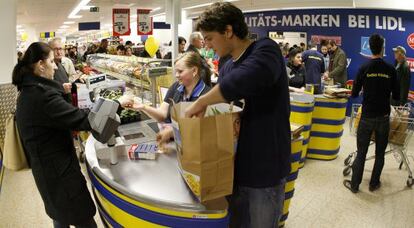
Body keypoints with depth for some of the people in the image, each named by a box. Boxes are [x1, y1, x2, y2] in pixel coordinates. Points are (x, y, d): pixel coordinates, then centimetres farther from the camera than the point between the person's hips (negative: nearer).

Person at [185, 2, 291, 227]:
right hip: (236, 164, 7)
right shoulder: (226, 69, 8)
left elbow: (250, 78, -41)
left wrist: (201, 101, -30)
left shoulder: (265, 50, -17)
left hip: (265, 166, -7)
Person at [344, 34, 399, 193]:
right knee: (380, 153, 14)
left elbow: (354, 94, -2)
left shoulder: (364, 68, -7)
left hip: (367, 117, -1)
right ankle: (374, 183, 24)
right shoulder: (391, 69, -5)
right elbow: (396, 96, 0)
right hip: (384, 117, 1)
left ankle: (354, 185, 13)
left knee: (361, 153, 6)